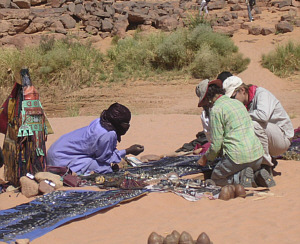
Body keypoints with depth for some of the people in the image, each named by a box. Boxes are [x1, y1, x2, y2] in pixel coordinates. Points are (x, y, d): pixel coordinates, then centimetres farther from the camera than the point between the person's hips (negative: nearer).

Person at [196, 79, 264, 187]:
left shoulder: (216, 110, -8)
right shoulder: (237, 102, 17)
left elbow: (216, 145, -7)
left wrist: (205, 158, 13)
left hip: (238, 157, -7)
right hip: (258, 155, 7)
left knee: (216, 177, 17)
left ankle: (242, 178, -9)